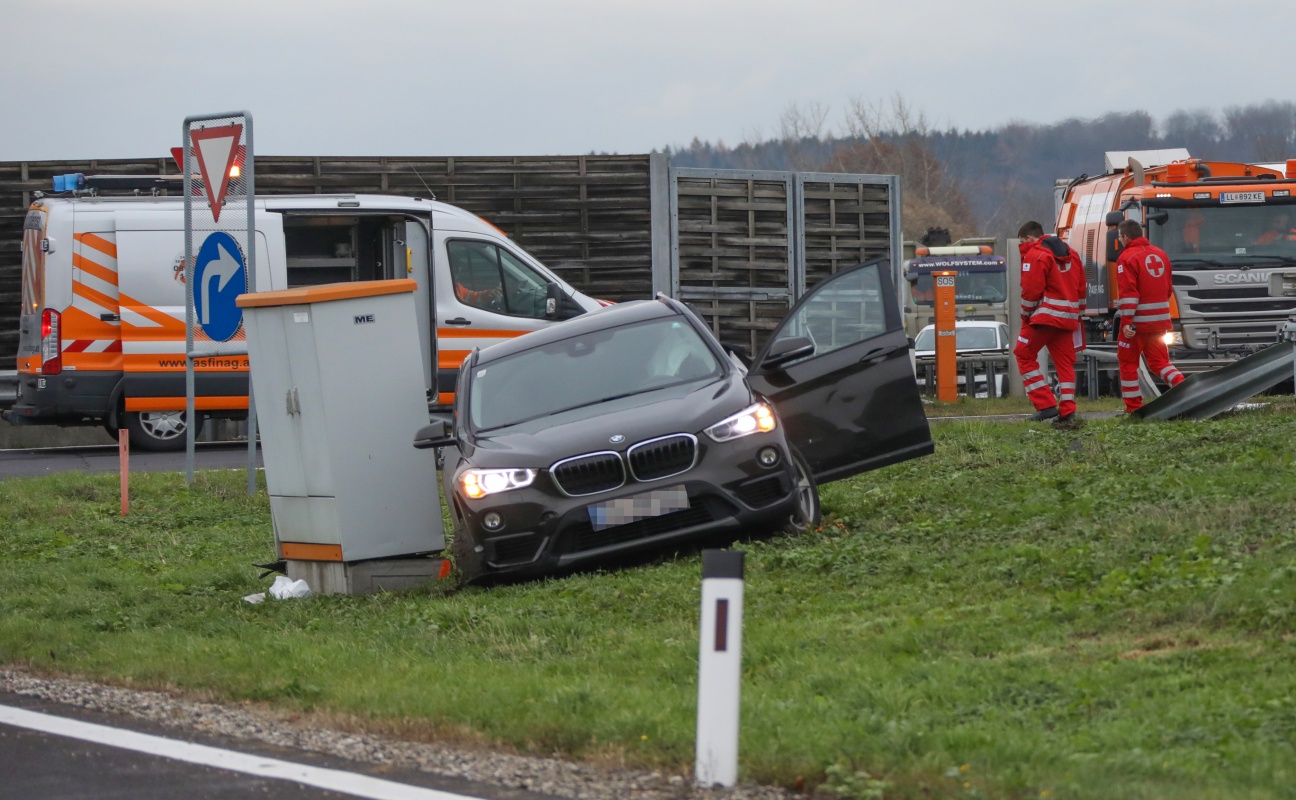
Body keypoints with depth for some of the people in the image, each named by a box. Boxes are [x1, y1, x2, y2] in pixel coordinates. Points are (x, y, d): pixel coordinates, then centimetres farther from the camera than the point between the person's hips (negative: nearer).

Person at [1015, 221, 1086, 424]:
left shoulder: (1035, 255, -8)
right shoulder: (1071, 255, 17)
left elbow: (1031, 291, -13)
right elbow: (1081, 288, 17)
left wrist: (1026, 315, 1)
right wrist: (1077, 315, 21)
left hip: (1044, 316, -7)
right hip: (1068, 318, 7)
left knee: (1024, 356, 3)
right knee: (1065, 362, 9)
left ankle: (1045, 405, -5)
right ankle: (1068, 411, 1)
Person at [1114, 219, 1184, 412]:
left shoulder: (1127, 257, -11)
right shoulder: (1160, 254, 12)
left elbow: (1128, 292, -19)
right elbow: (1168, 289, 18)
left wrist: (1126, 321, -21)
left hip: (1137, 322, -7)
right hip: (1160, 320, 7)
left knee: (1128, 362, 6)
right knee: (1158, 361, 12)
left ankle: (1133, 406, 6)